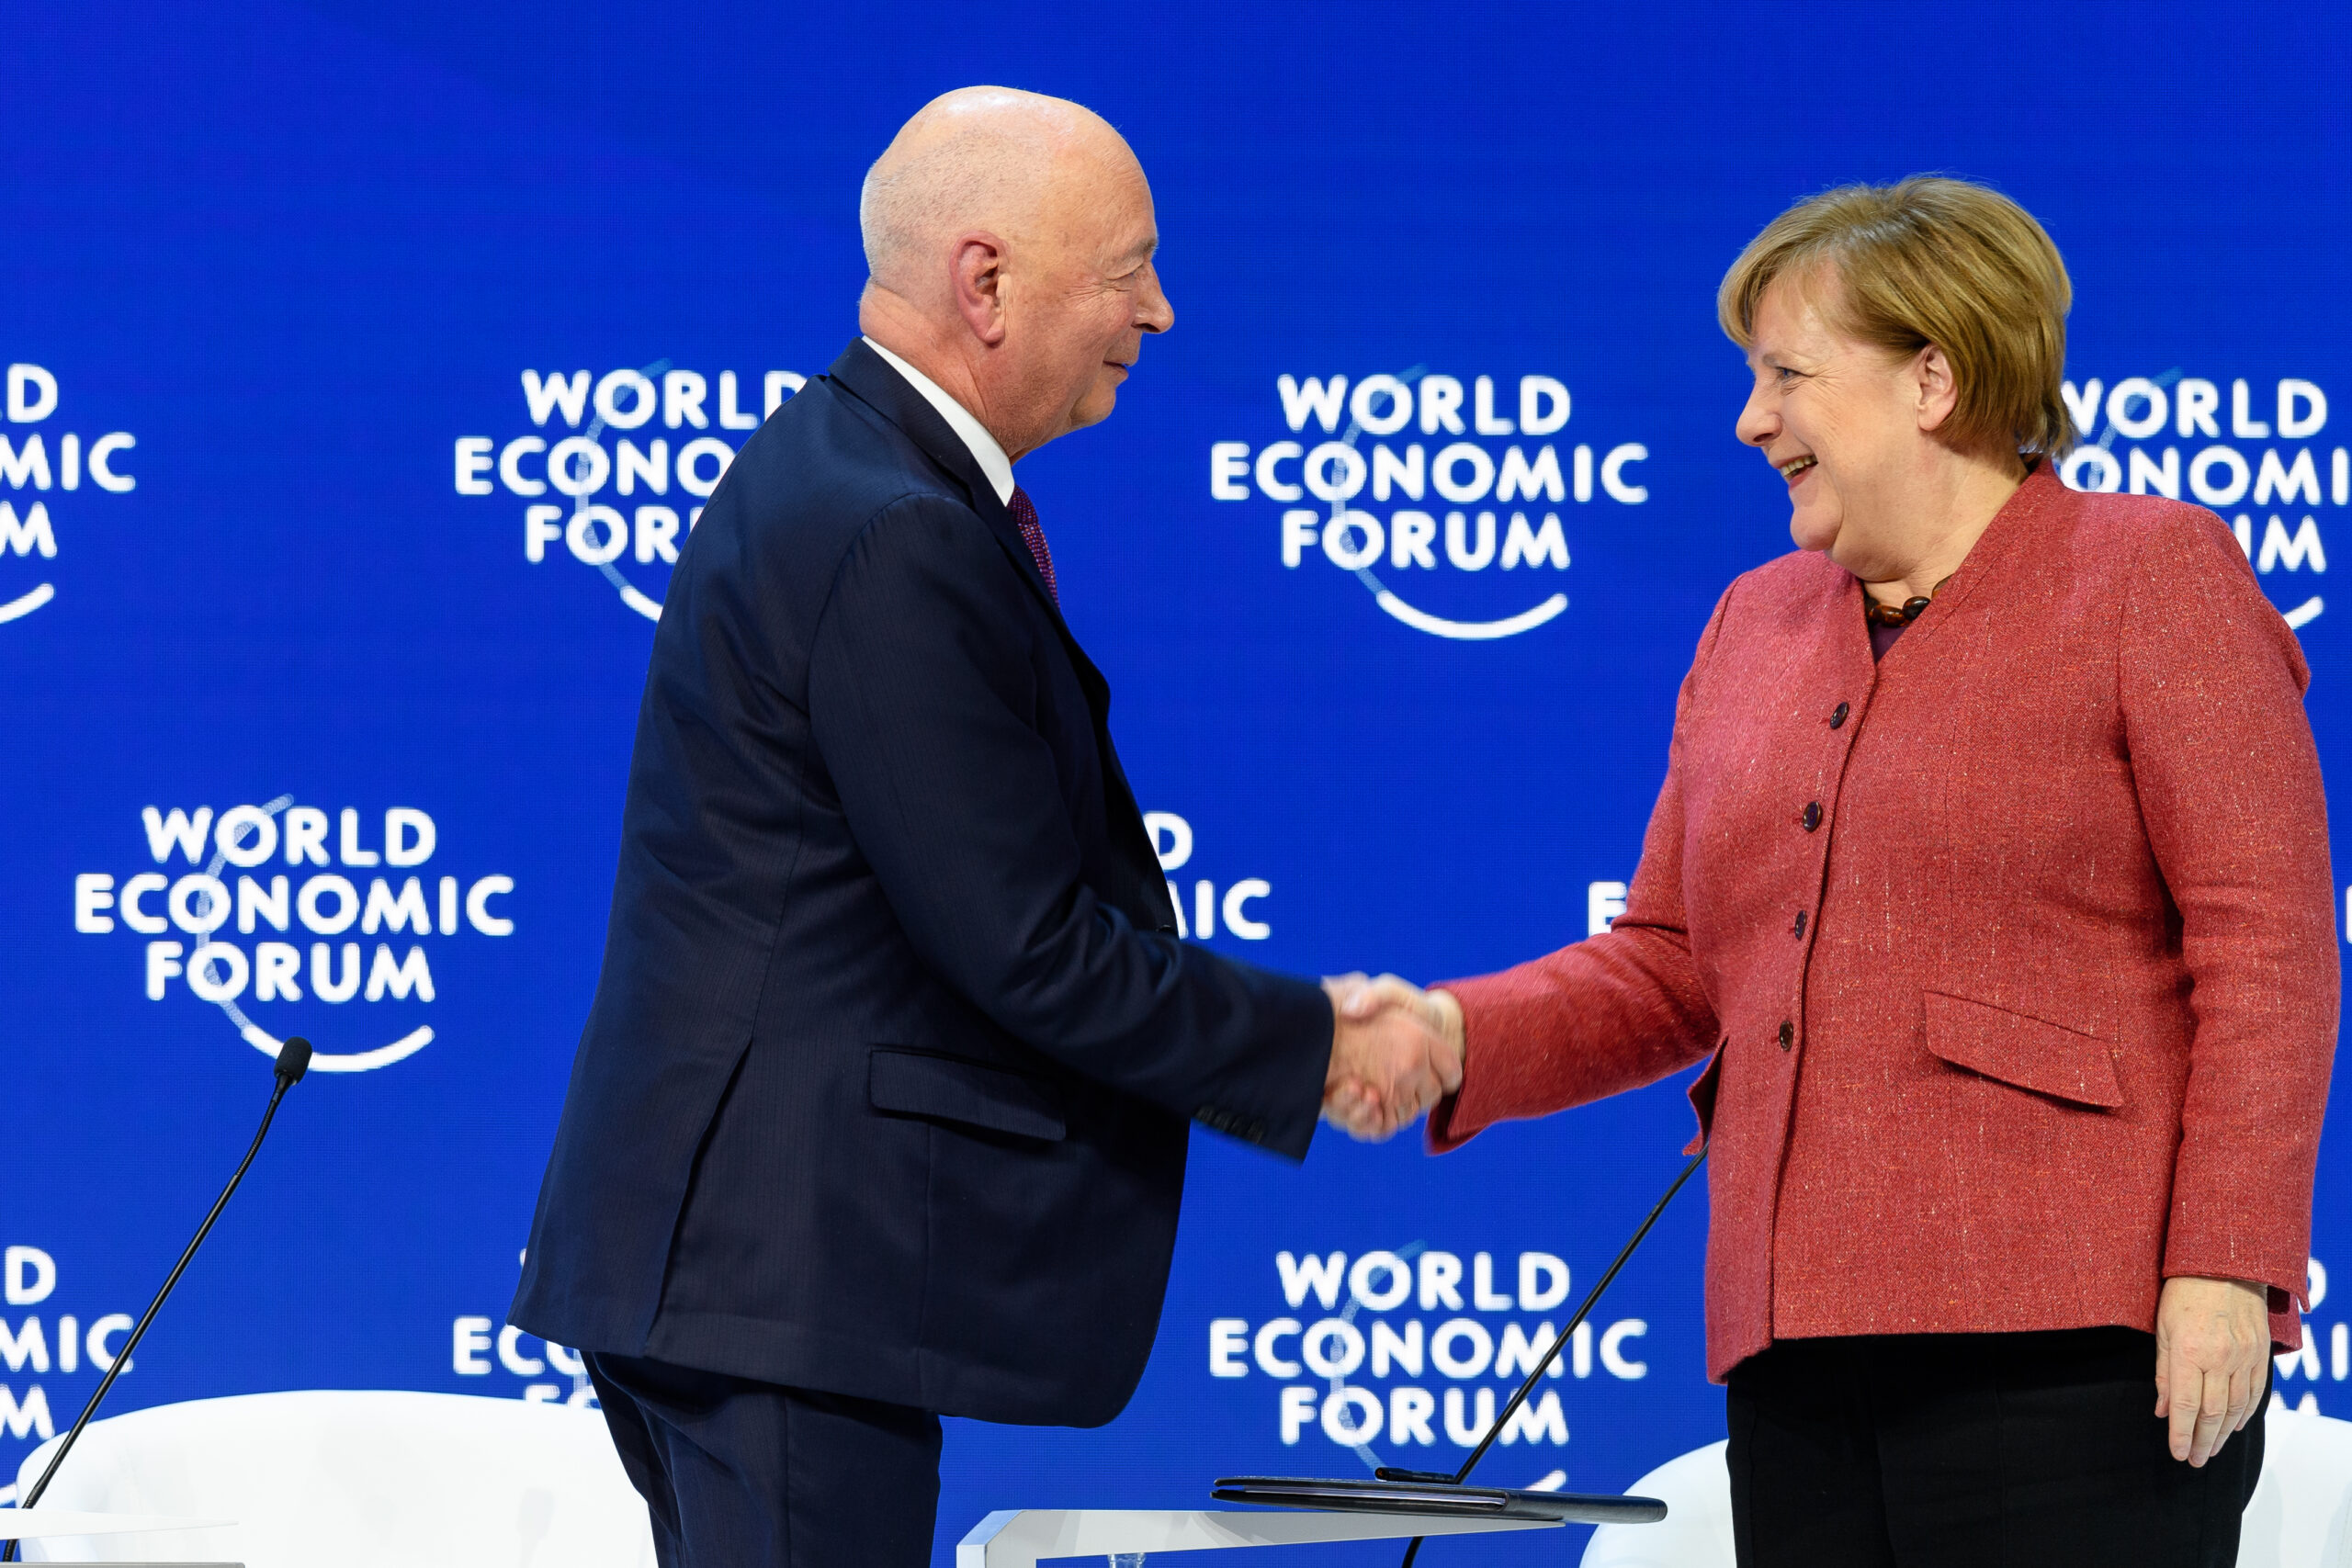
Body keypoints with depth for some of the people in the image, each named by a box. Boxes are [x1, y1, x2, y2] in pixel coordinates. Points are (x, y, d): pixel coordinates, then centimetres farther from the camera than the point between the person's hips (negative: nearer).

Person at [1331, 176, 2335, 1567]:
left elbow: (2264, 945, -6)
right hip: (1803, 1346, 6)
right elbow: (1669, 968, 21)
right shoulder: (1754, 628, 21)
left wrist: (2225, 1271, -14)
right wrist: (1459, 1040, 2)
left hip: (2068, 1344, -6)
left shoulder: (2151, 577, 2)